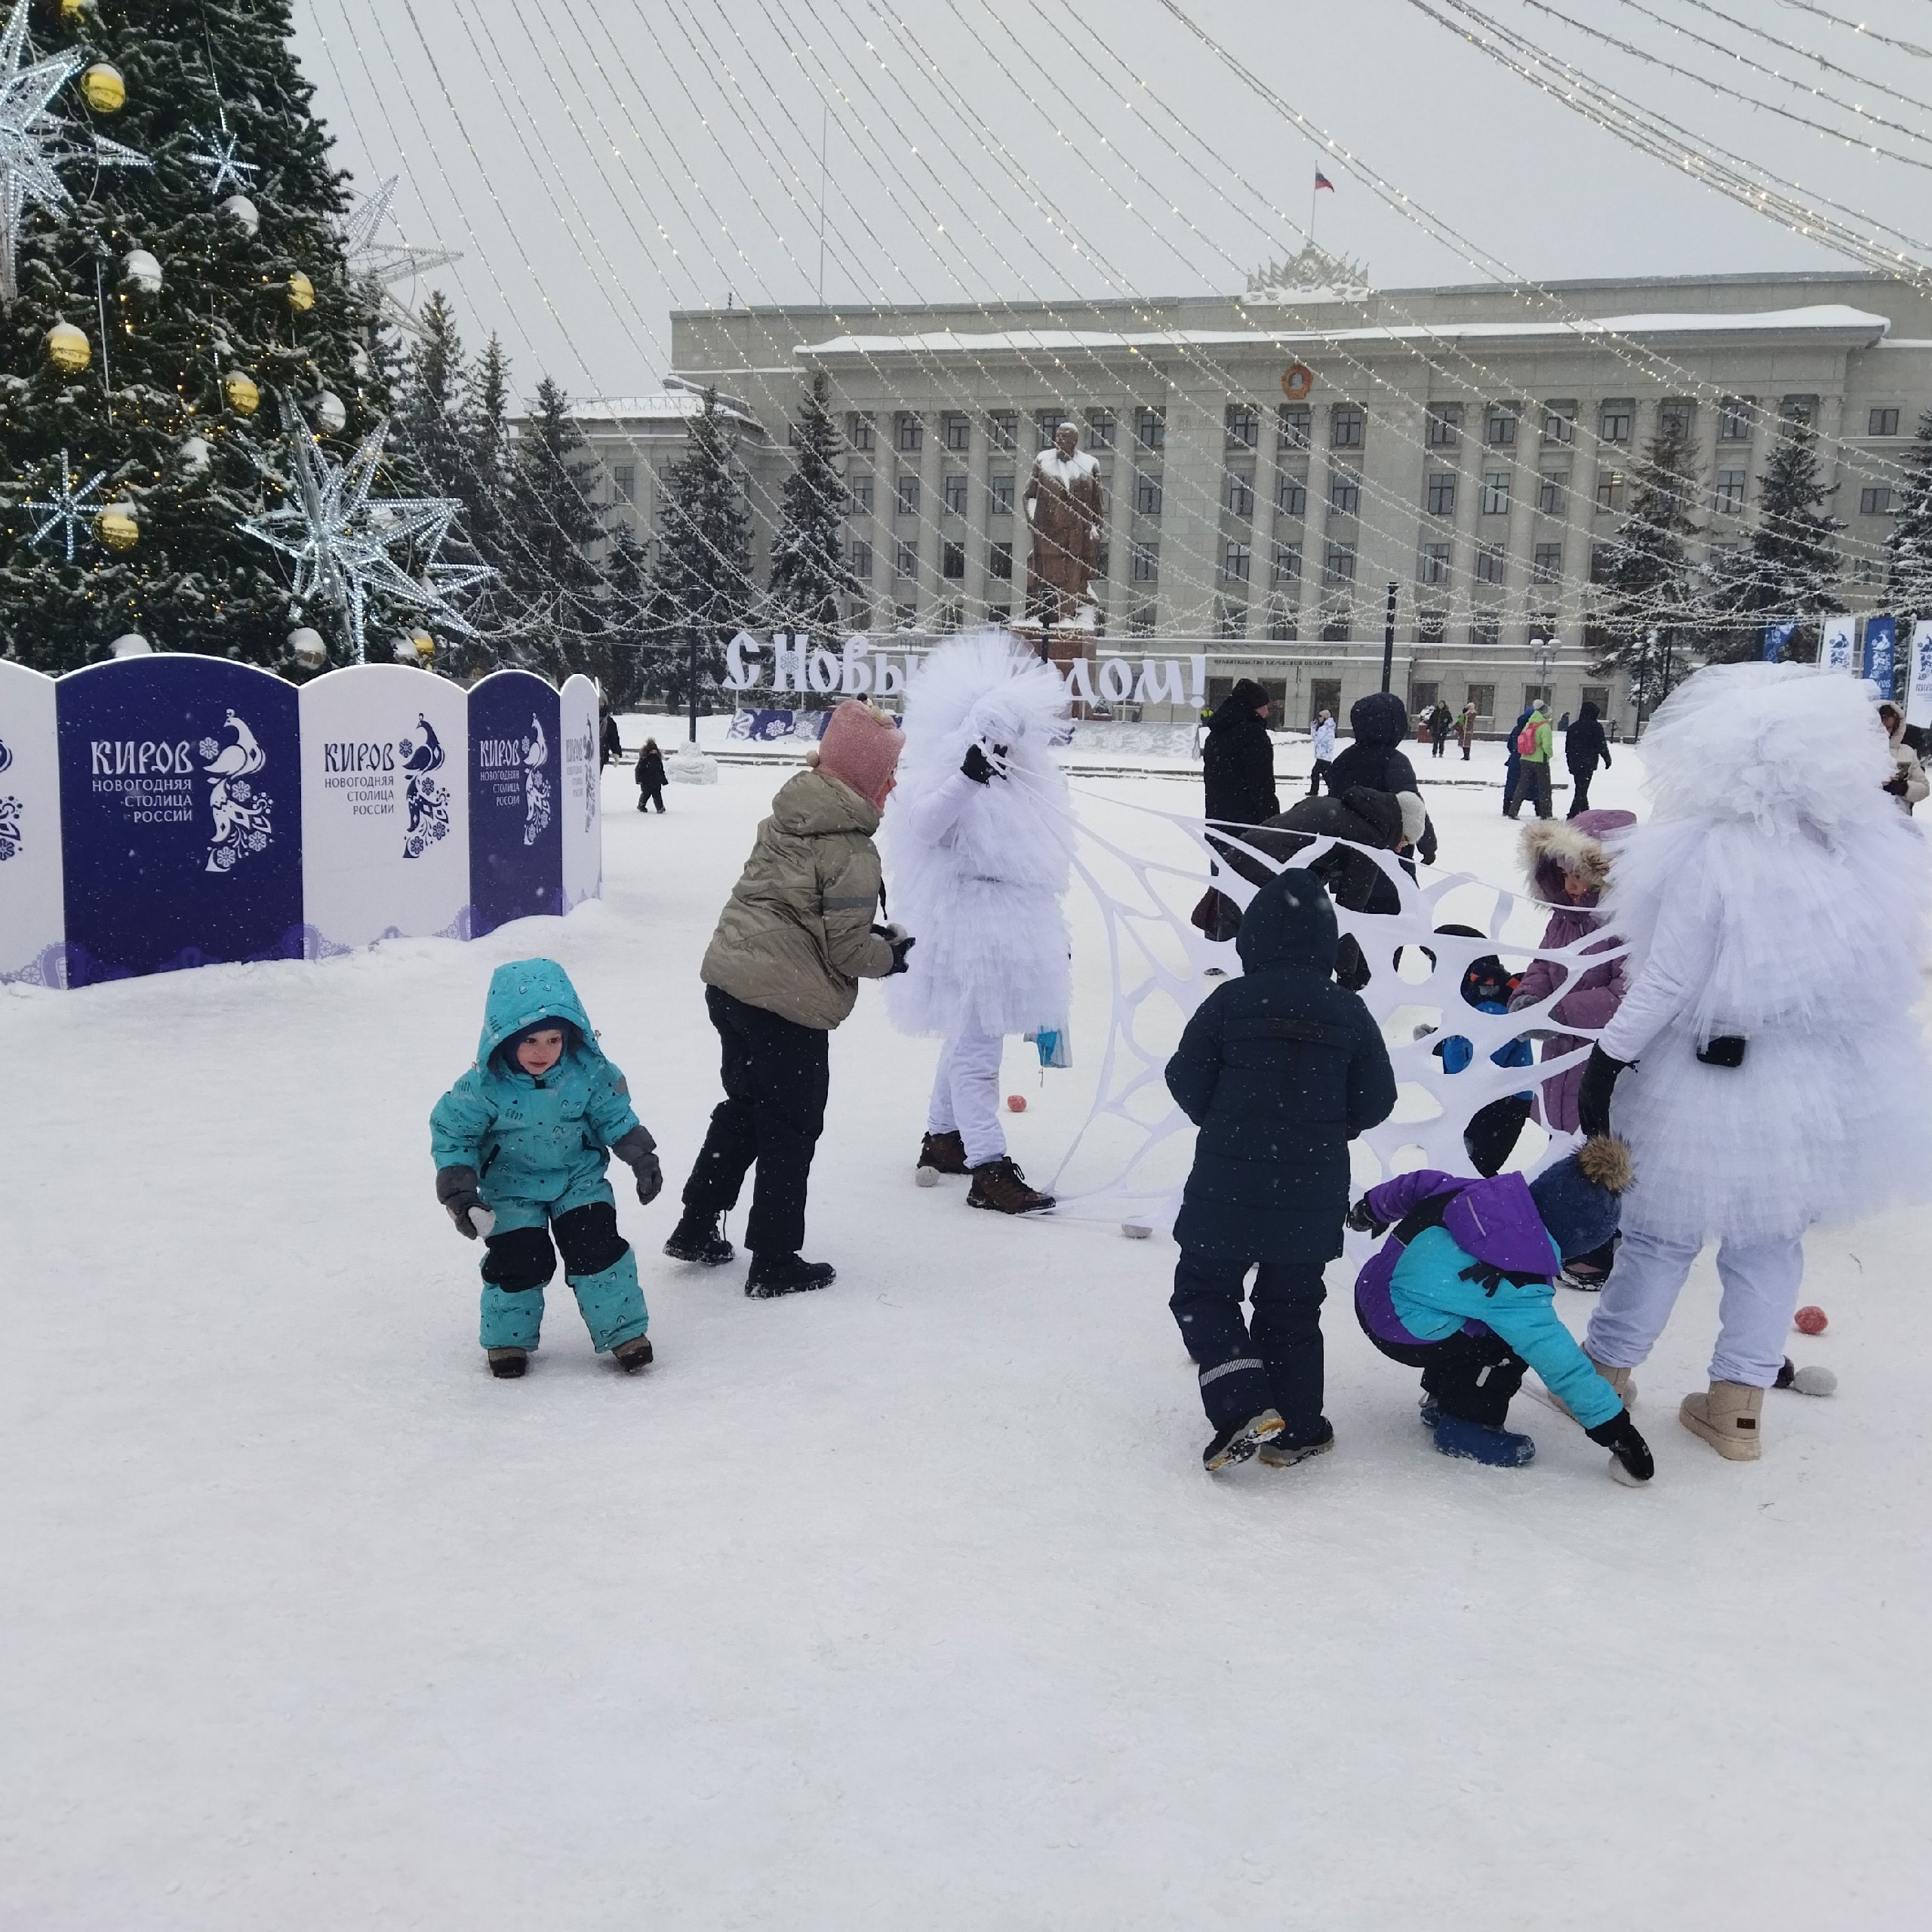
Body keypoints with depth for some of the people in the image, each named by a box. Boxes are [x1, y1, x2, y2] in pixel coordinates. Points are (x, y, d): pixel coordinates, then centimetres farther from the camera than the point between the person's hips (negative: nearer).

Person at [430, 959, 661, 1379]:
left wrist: (642, 1158, -3)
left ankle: (623, 1331, 6)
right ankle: (508, 1339, 17)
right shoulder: (484, 1087, -22)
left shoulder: (588, 1072, -16)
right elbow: (452, 1136, -10)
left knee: (597, 1248, -7)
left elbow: (614, 1117, 0)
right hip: (512, 1188, -1)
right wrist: (460, 1193, -15)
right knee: (518, 1258, -6)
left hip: (580, 1178, 1)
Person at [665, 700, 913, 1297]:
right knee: (791, 1129, 7)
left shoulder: (787, 818, 9)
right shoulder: (852, 851, -15)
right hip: (787, 1002, -8)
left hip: (729, 979, 8)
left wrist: (875, 937, 17)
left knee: (744, 1105, 24)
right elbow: (847, 947, -16)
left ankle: (697, 1227, 32)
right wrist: (891, 954, 5)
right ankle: (774, 1263, 16)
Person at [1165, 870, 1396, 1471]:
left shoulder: (1229, 1002, -10)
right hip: (1313, 1192, 3)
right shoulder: (1348, 1013, -2)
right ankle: (1297, 1429, 21)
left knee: (1203, 1290, 11)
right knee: (1292, 1304, 17)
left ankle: (1243, 1408, -4)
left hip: (1229, 1185, -3)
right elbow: (1376, 1100, 2)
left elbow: (1187, 1081, -4)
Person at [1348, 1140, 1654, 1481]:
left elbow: (1419, 1184, 8)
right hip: (1401, 1334, -8)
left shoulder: (1485, 1193, -8)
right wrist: (1613, 1425, -14)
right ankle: (1464, 1426, 4)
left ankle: (1441, 1398, 30)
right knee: (1519, 1341, -8)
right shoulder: (1514, 1283, -26)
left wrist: (1374, 1208, 28)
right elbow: (1558, 1360, -22)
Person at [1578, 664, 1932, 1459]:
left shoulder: (1710, 855, -23)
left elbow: (1668, 982, -19)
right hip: (1828, 1086, 5)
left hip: (1712, 1085, -4)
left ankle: (1606, 1373, 28)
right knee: (1771, 1241, 17)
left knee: (1662, 1233, 11)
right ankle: (1738, 1407, 25)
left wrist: (1607, 1059, -10)